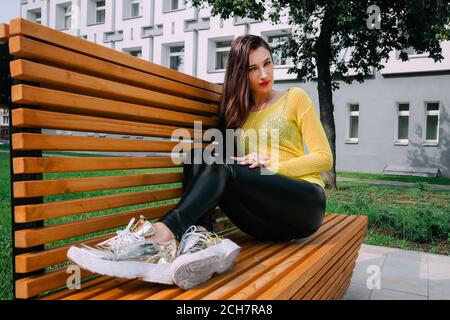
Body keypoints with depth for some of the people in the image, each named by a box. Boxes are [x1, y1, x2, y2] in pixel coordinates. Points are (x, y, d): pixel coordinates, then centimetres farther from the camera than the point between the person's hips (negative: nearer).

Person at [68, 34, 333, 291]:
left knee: (224, 169, -29)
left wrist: (271, 165, -14)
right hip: (265, 221, 3)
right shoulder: (238, 110, 18)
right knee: (199, 155, -17)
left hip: (305, 203, -3)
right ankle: (200, 235, -40)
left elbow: (324, 158, 1)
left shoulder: (295, 98, 8)